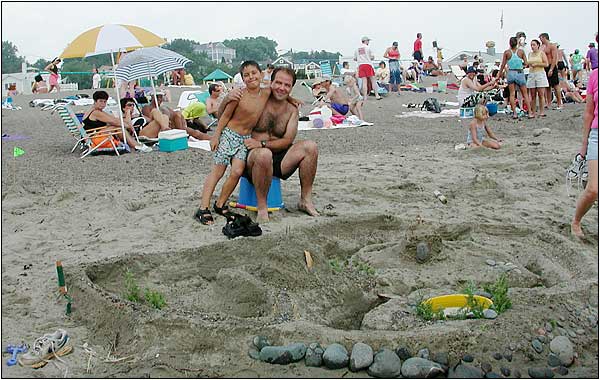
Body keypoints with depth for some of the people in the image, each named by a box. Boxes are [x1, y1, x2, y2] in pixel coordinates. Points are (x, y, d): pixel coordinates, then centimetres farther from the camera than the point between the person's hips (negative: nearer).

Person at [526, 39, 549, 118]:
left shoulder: (541, 53, 2)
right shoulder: (530, 54, 14)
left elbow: (546, 64, -5)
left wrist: (536, 64, -10)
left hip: (540, 74, -4)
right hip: (531, 75, 4)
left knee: (541, 94, -6)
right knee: (532, 95, 1)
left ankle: (541, 112, -3)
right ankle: (533, 112, 4)